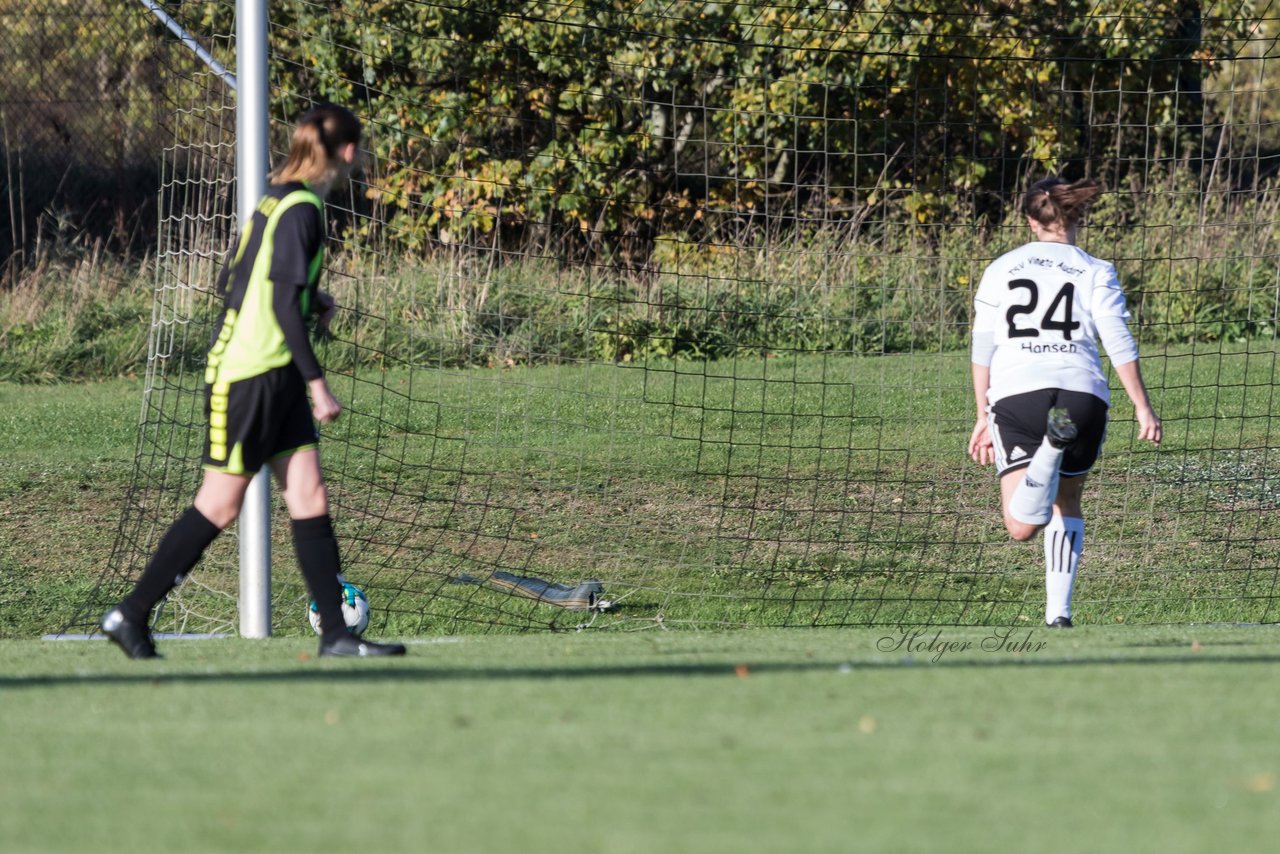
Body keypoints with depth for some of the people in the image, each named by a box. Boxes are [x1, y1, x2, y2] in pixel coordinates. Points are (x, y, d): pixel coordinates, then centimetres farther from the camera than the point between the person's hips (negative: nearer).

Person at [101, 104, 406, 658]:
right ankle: (131, 615, 5)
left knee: (309, 496, 3)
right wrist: (317, 382, -20)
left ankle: (336, 634, 1)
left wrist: (310, 299, 19)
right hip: (246, 377, -9)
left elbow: (232, 284, 17)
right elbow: (284, 304, -21)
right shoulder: (300, 209, -16)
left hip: (277, 378, 9)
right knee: (220, 506, -3)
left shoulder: (280, 201, 11)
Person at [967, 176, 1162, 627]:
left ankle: (1052, 447, -35)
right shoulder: (1095, 273, 8)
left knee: (1022, 526, -9)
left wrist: (983, 417, 18)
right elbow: (1120, 345, 0)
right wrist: (1143, 408, 5)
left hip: (1015, 393, -1)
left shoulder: (1000, 270, 14)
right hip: (1083, 396, 1)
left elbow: (982, 351, 12)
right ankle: (1058, 612, 12)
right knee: (1067, 505, 22)